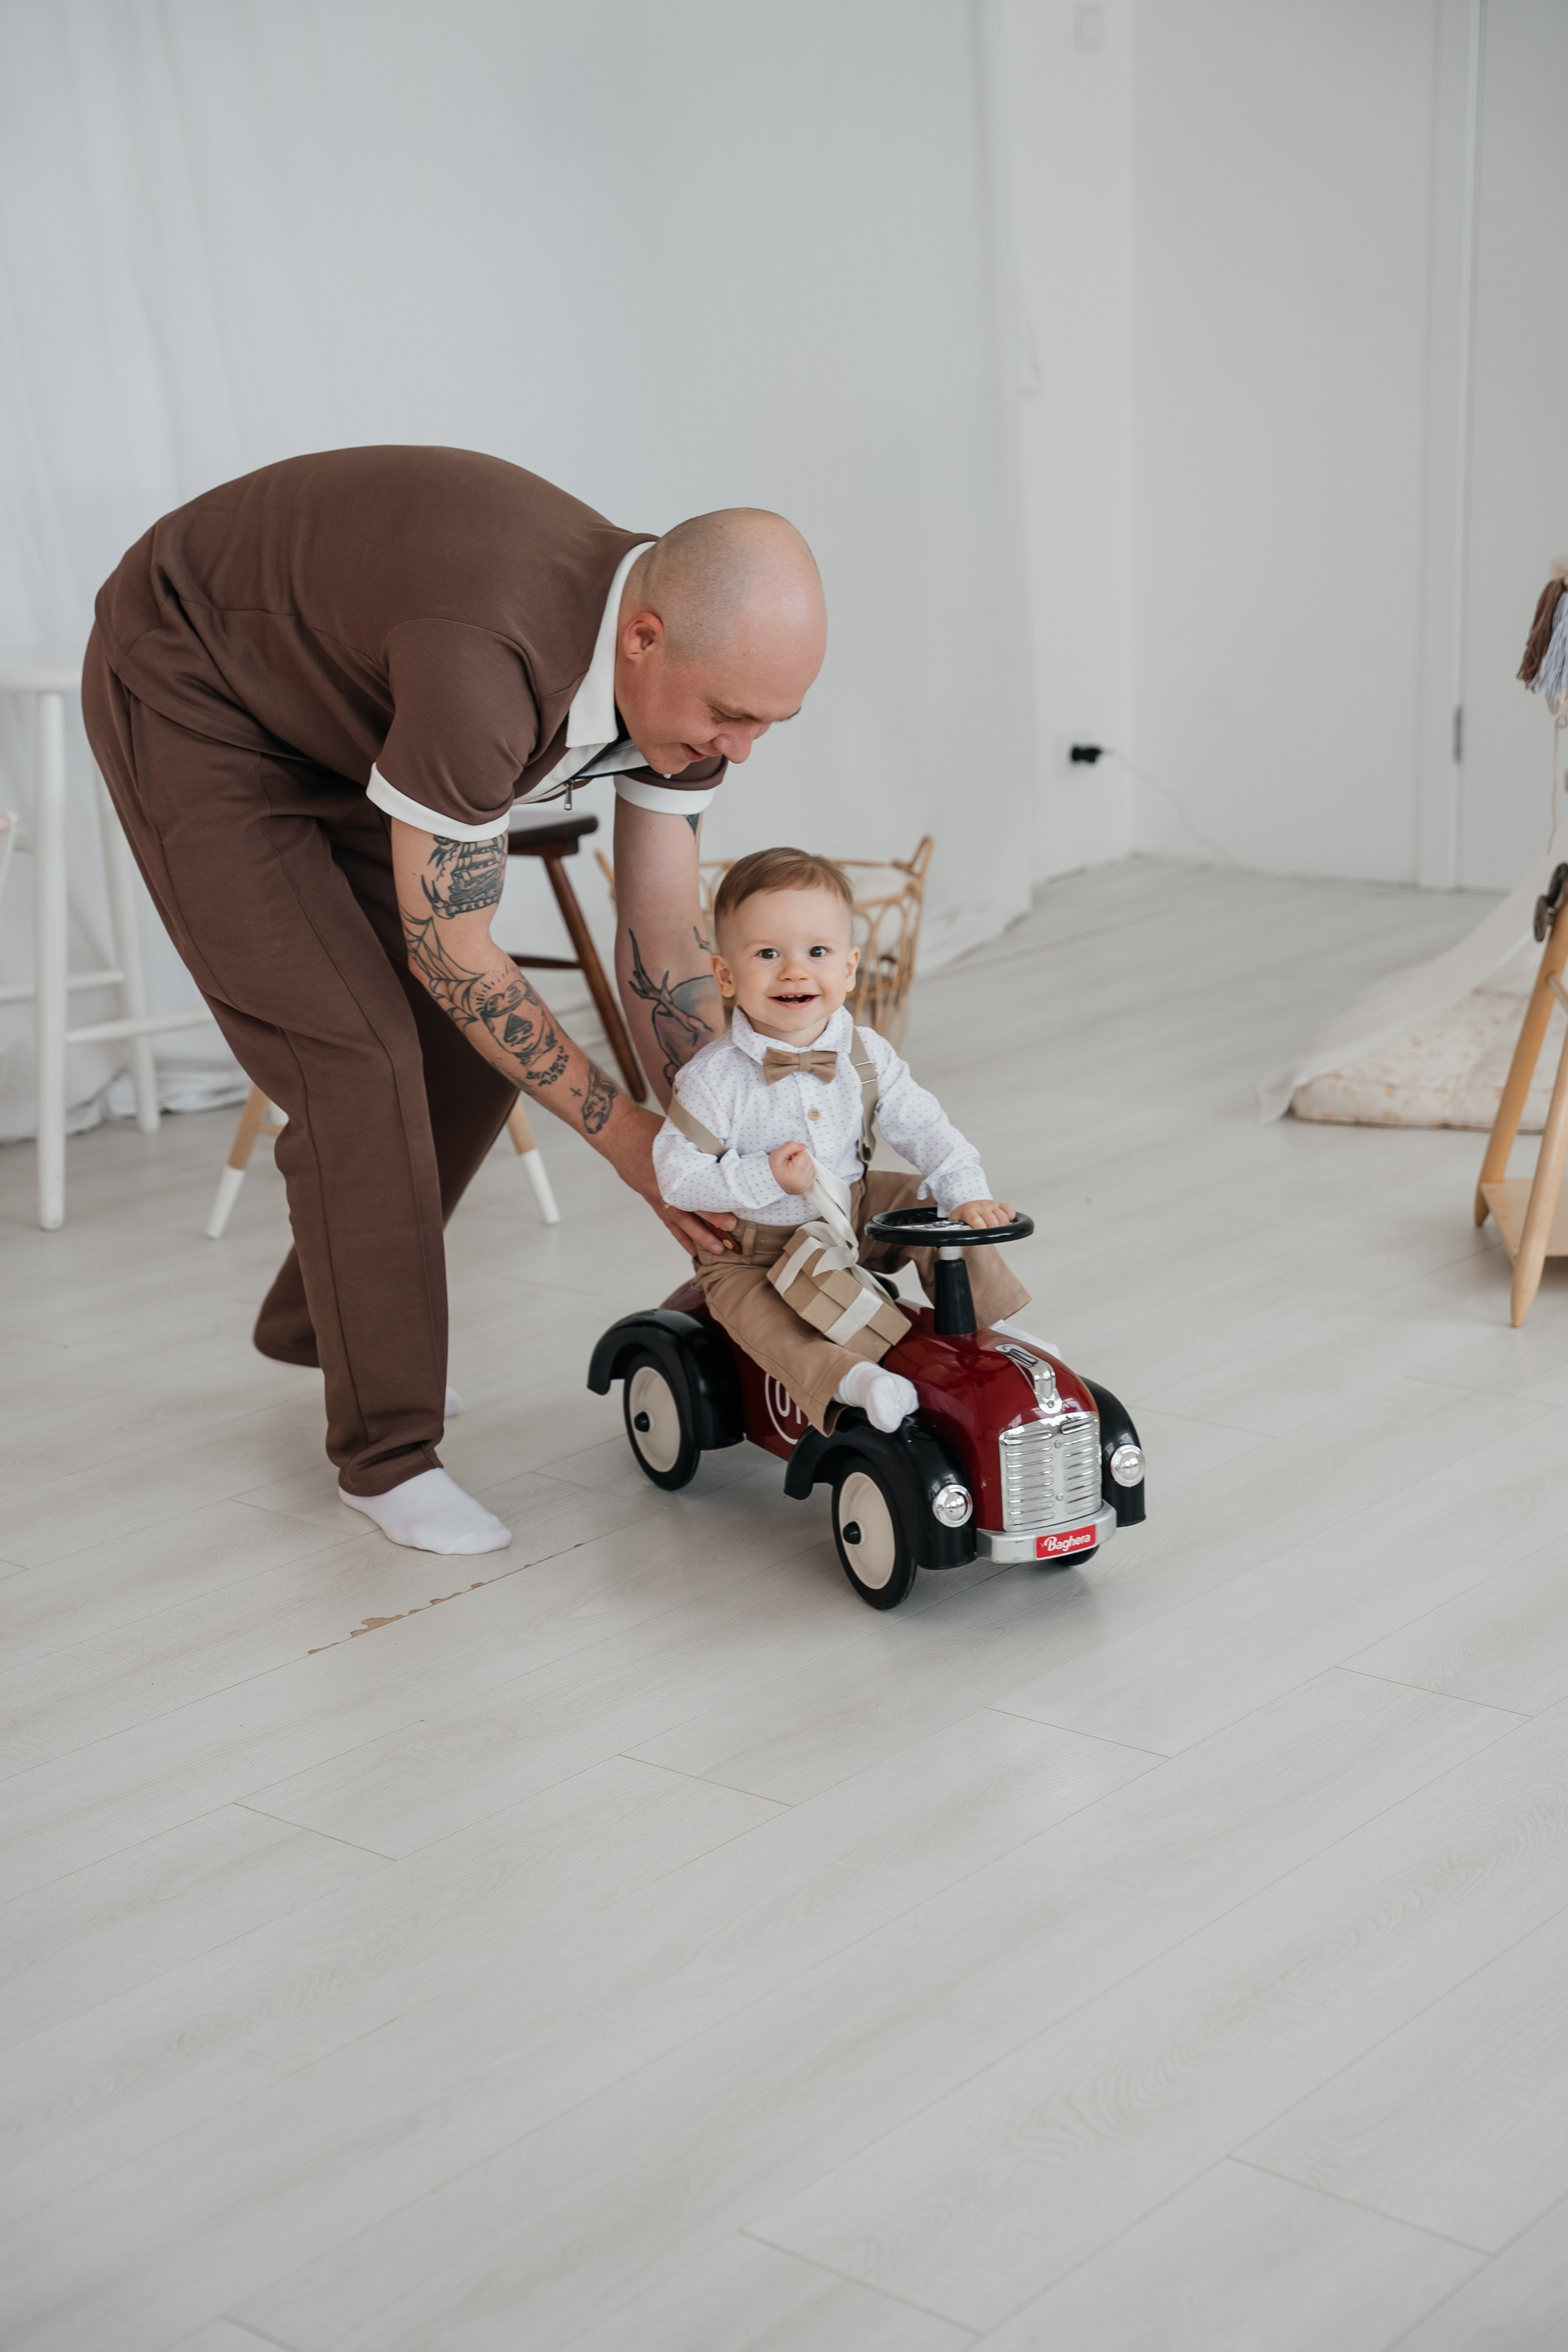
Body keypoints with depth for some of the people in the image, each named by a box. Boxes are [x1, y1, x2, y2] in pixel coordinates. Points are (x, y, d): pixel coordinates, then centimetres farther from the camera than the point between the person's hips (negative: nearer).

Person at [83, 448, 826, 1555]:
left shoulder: (690, 662, -17)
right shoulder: (492, 663, -42)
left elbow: (664, 944, -6)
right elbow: (451, 956, -29)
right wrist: (618, 1130, -20)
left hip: (343, 706, 8)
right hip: (194, 697, -8)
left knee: (480, 1045, 5)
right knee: (357, 1055, -16)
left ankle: (320, 1316, 28)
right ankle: (386, 1447, -2)